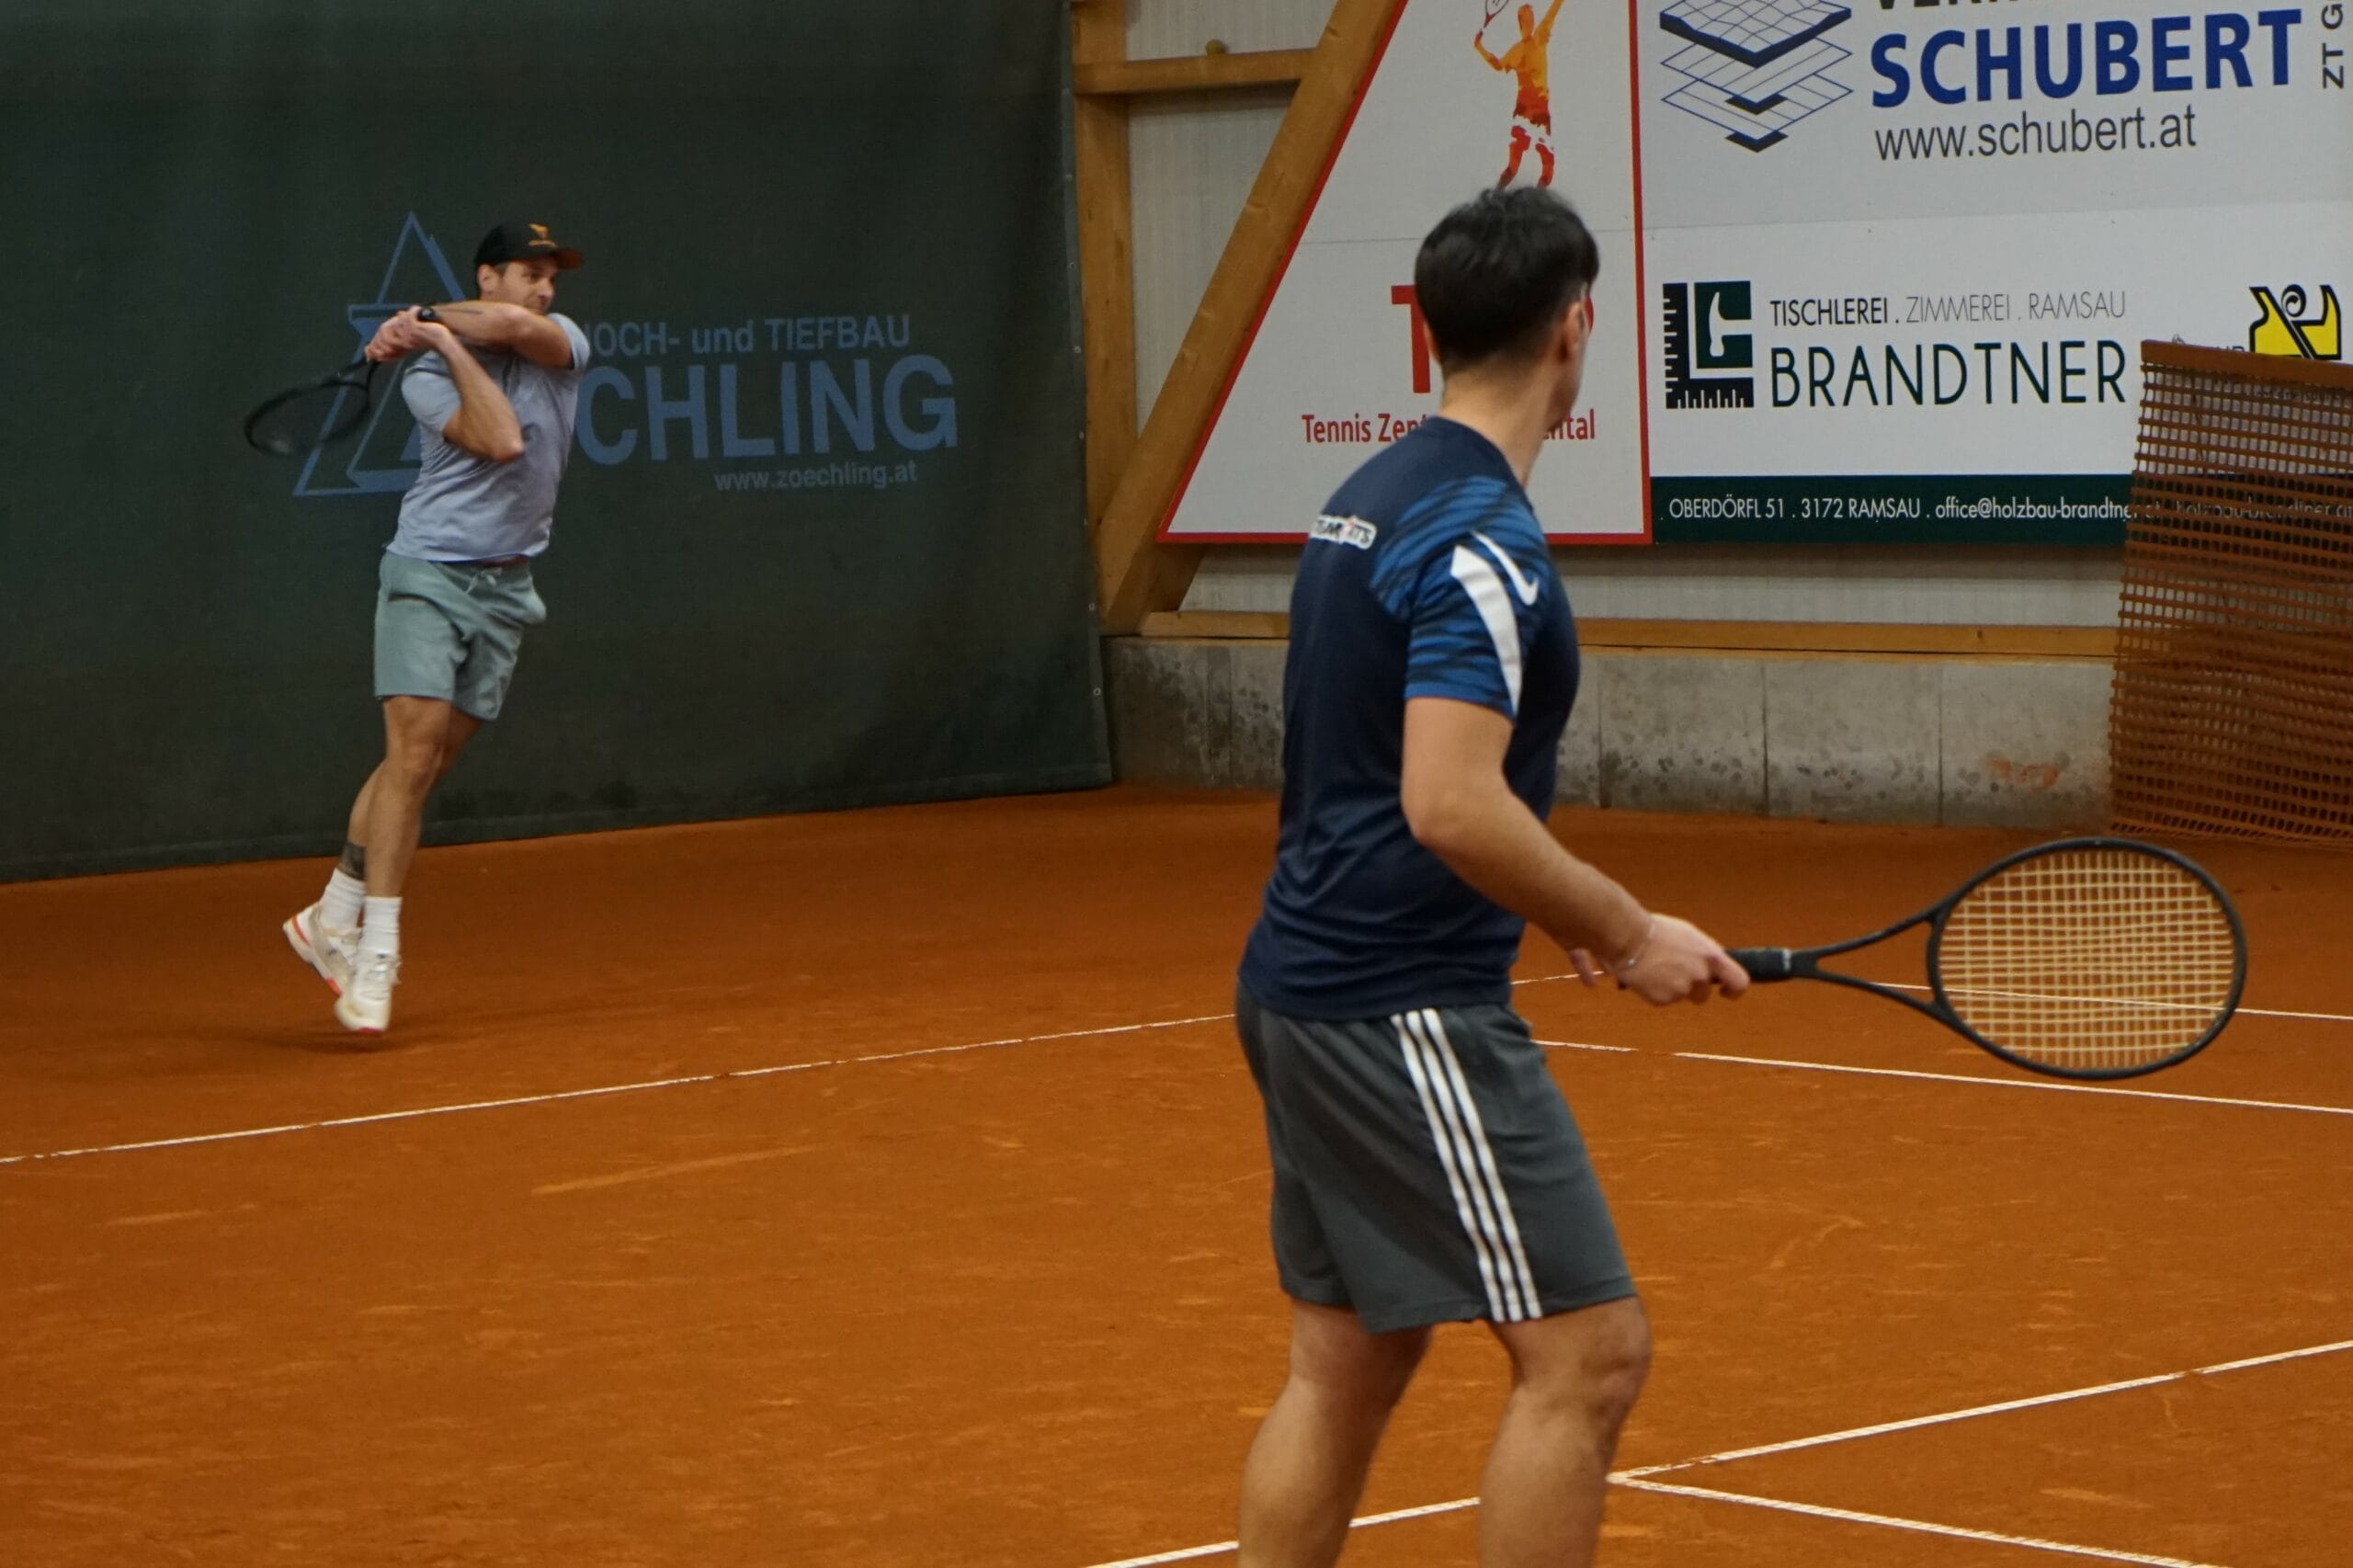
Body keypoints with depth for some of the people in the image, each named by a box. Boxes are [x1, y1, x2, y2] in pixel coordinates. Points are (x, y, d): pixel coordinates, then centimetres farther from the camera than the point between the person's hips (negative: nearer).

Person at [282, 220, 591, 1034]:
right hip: (429, 575, -4)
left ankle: (333, 919, 21)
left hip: (505, 589, 4)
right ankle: (375, 955, -14)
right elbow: (500, 439, -21)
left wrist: (427, 322, -8)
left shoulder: (564, 341, 7)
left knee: (424, 765, 6)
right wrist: (449, 343, -14)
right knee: (413, 752, -15)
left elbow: (517, 326, -17)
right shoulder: (427, 374, -4)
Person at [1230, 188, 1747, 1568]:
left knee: (1346, 1362, 14)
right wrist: (1627, 934, -14)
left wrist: (1582, 914, 17)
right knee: (1589, 1350, -6)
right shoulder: (1483, 538, -17)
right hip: (1406, 1011, -10)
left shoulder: (1371, 498, 13)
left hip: (1304, 987, 10)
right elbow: (1453, 806, -25)